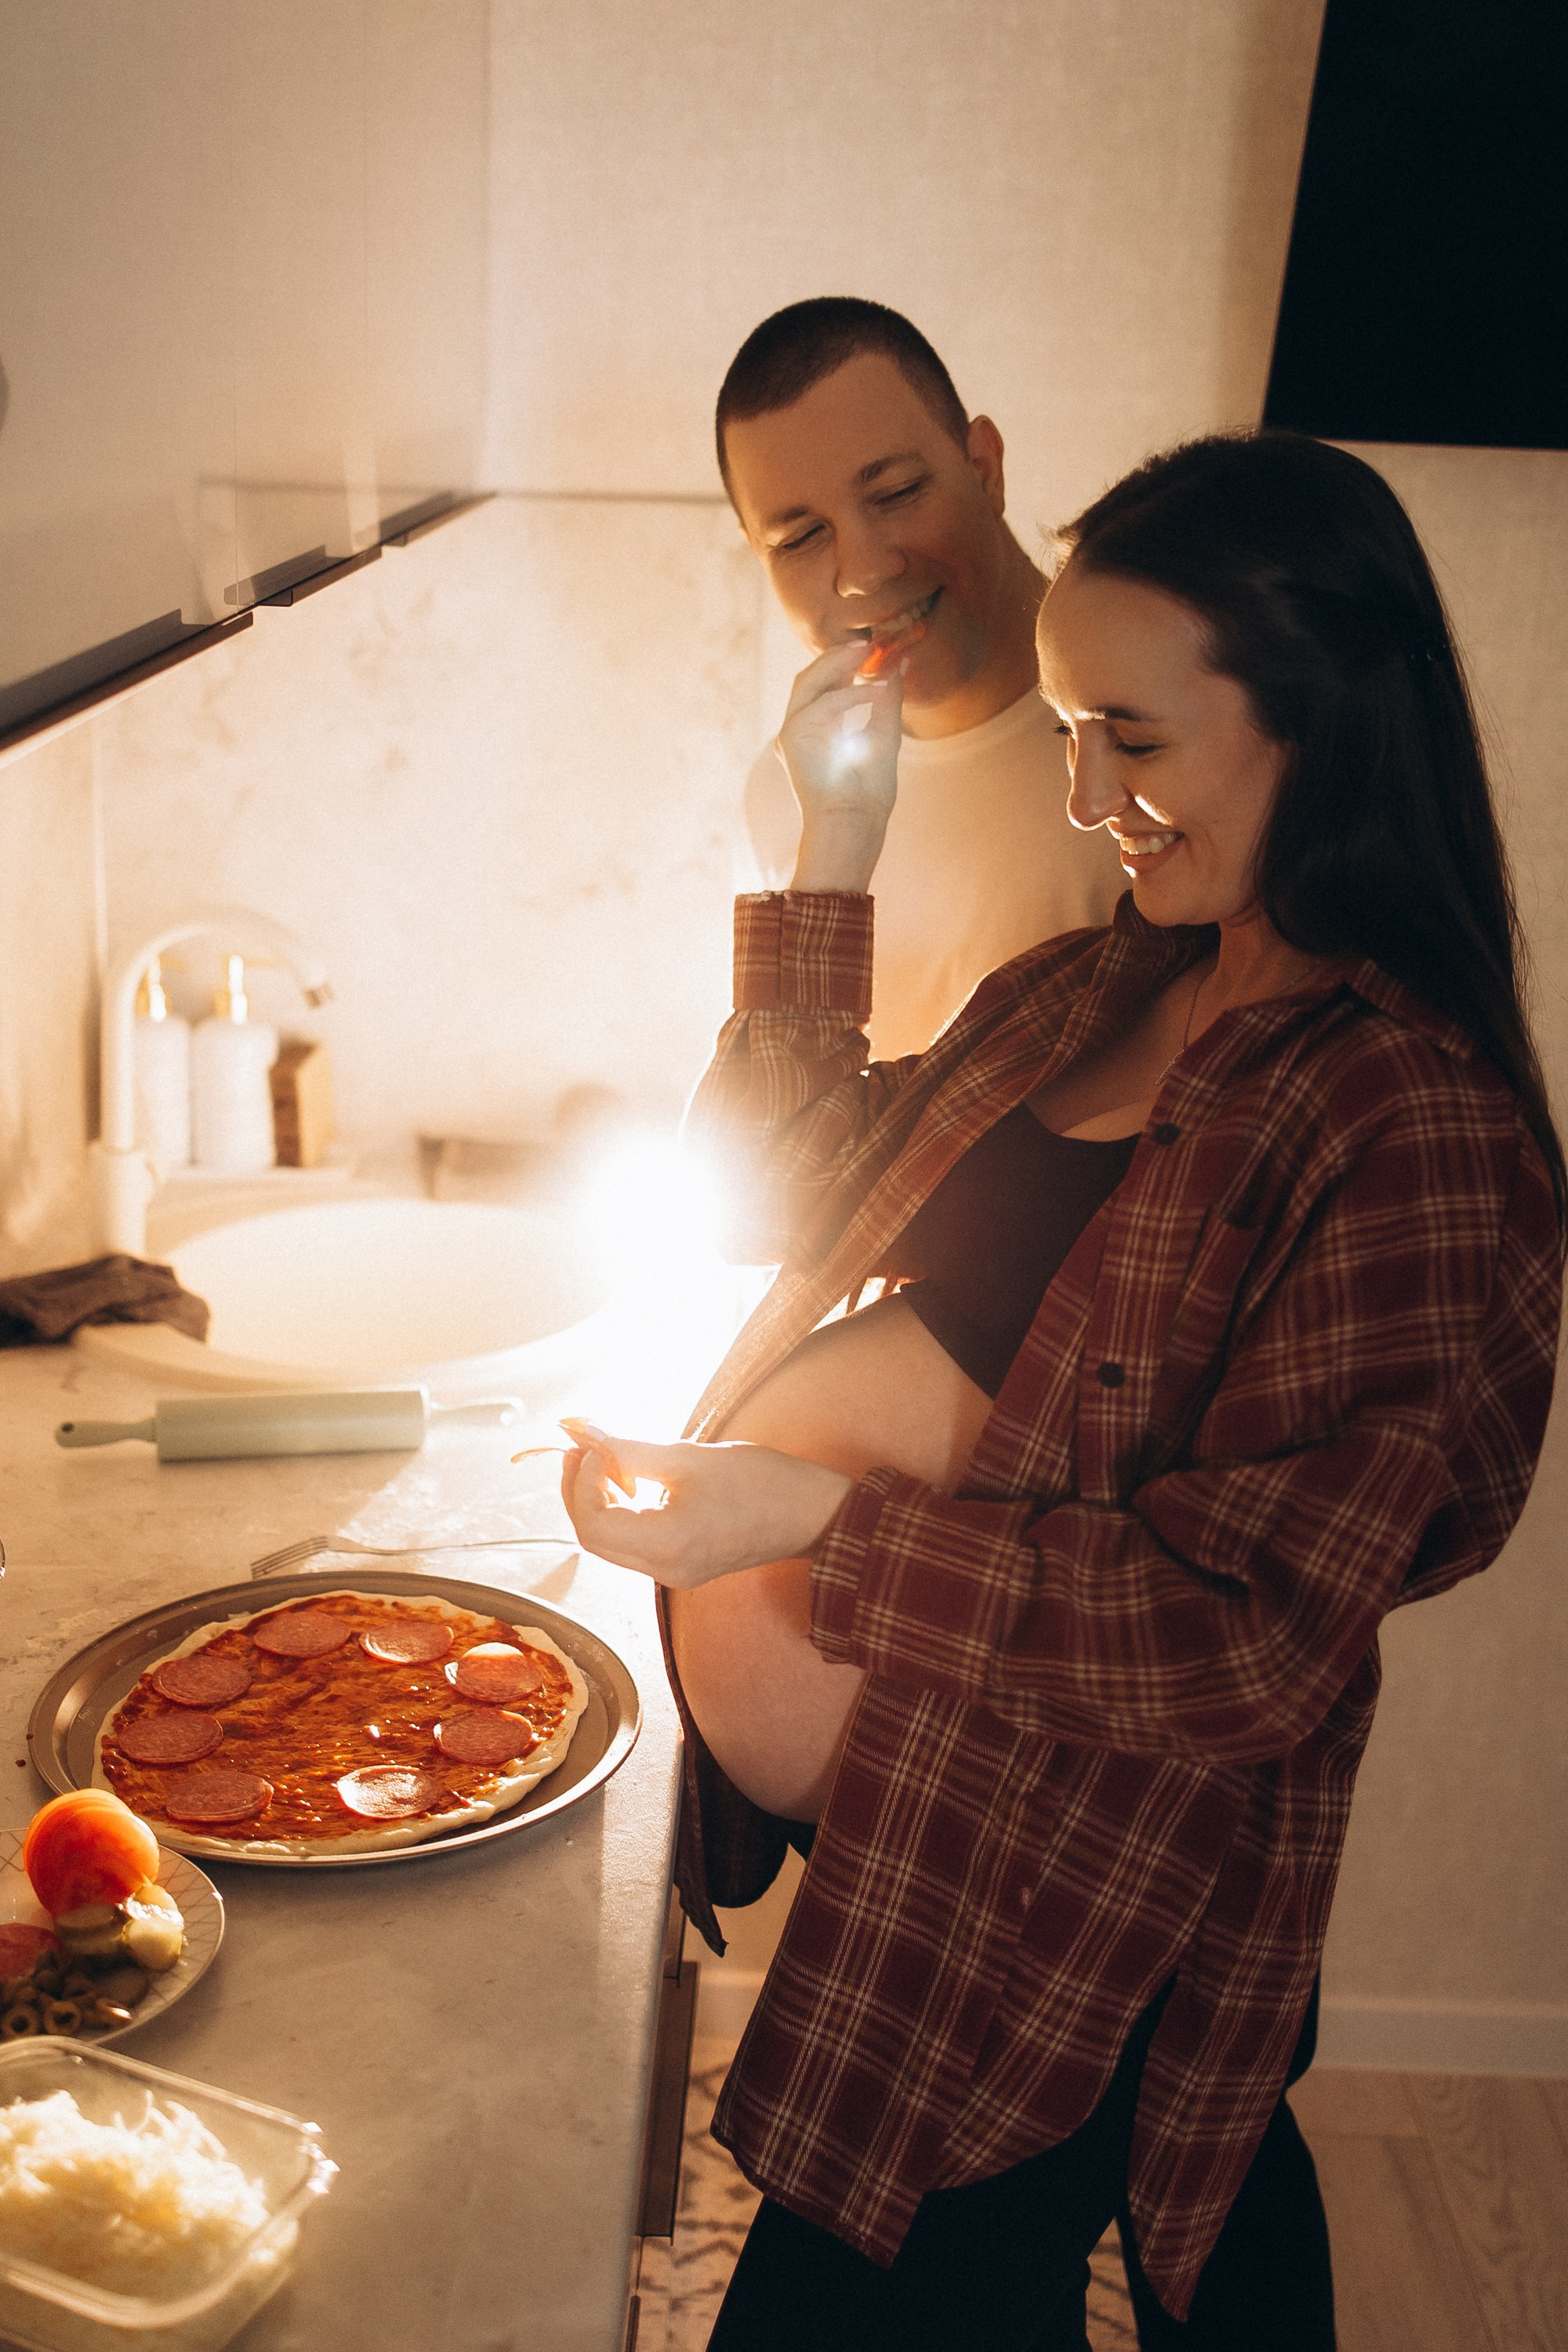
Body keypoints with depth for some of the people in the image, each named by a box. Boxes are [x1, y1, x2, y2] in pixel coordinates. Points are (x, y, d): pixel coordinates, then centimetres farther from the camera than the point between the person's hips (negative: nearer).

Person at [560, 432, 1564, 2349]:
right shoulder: (1088, 996, 2)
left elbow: (1248, 1631, -24)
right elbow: (805, 1186, 11)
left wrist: (817, 1517, -28)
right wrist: (835, 846, 2)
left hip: (1072, 1915, -7)